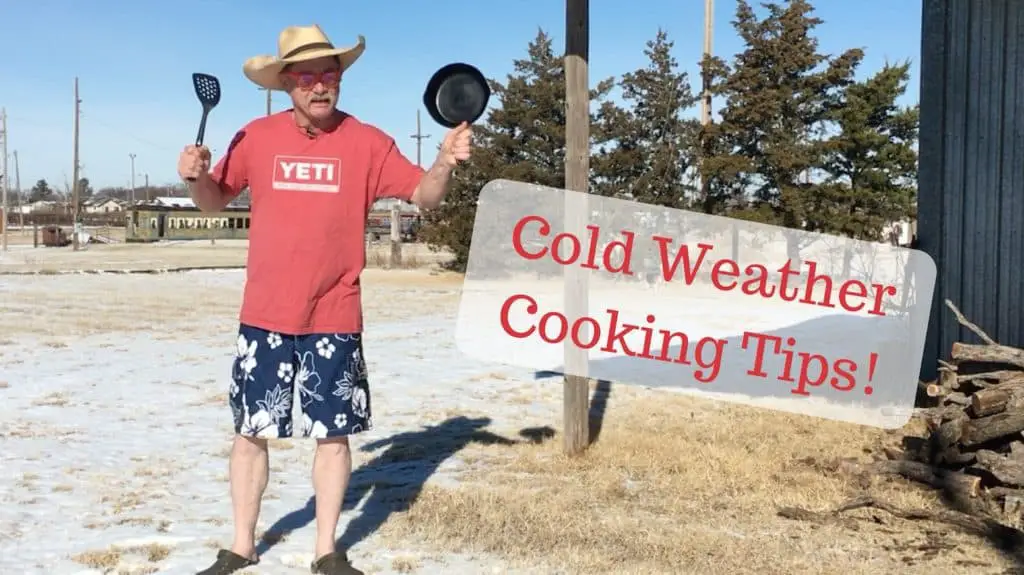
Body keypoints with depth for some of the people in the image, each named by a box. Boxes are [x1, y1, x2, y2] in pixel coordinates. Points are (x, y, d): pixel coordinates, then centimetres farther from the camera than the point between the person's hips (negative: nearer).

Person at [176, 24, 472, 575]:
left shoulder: (367, 142, -3)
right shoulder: (256, 137, 1)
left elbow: (423, 195, -2)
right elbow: (215, 201, 12)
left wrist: (445, 163, -22)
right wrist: (196, 177, -9)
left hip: (334, 319, -1)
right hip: (264, 317, 2)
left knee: (333, 433, 6)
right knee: (250, 430, 10)